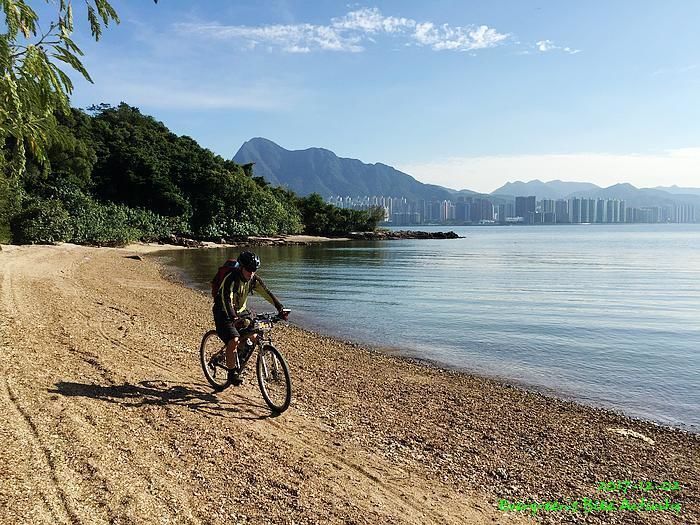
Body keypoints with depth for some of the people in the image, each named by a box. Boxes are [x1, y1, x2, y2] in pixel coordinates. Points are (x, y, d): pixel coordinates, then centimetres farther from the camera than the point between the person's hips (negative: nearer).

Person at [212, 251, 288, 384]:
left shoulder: (254, 280, -7)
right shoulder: (231, 279, -26)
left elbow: (267, 294, -11)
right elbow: (227, 299, -37)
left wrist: (281, 309, -23)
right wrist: (233, 317, -52)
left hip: (240, 312, 7)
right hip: (224, 314, -6)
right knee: (234, 340, -24)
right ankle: (232, 372, -7)